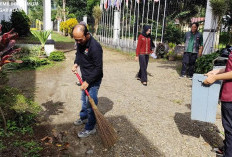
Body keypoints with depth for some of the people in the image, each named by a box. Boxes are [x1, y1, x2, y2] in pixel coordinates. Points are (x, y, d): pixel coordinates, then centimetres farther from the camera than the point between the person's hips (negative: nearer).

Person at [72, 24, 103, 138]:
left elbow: (98, 68, -25)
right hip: (85, 77, 9)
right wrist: (76, 63, 1)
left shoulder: (95, 47, -29)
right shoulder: (79, 42, -3)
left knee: (90, 103, -2)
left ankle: (90, 128, 13)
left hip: (94, 79, -9)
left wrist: (87, 81, -23)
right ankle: (84, 117, 46)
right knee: (84, 99, 24)